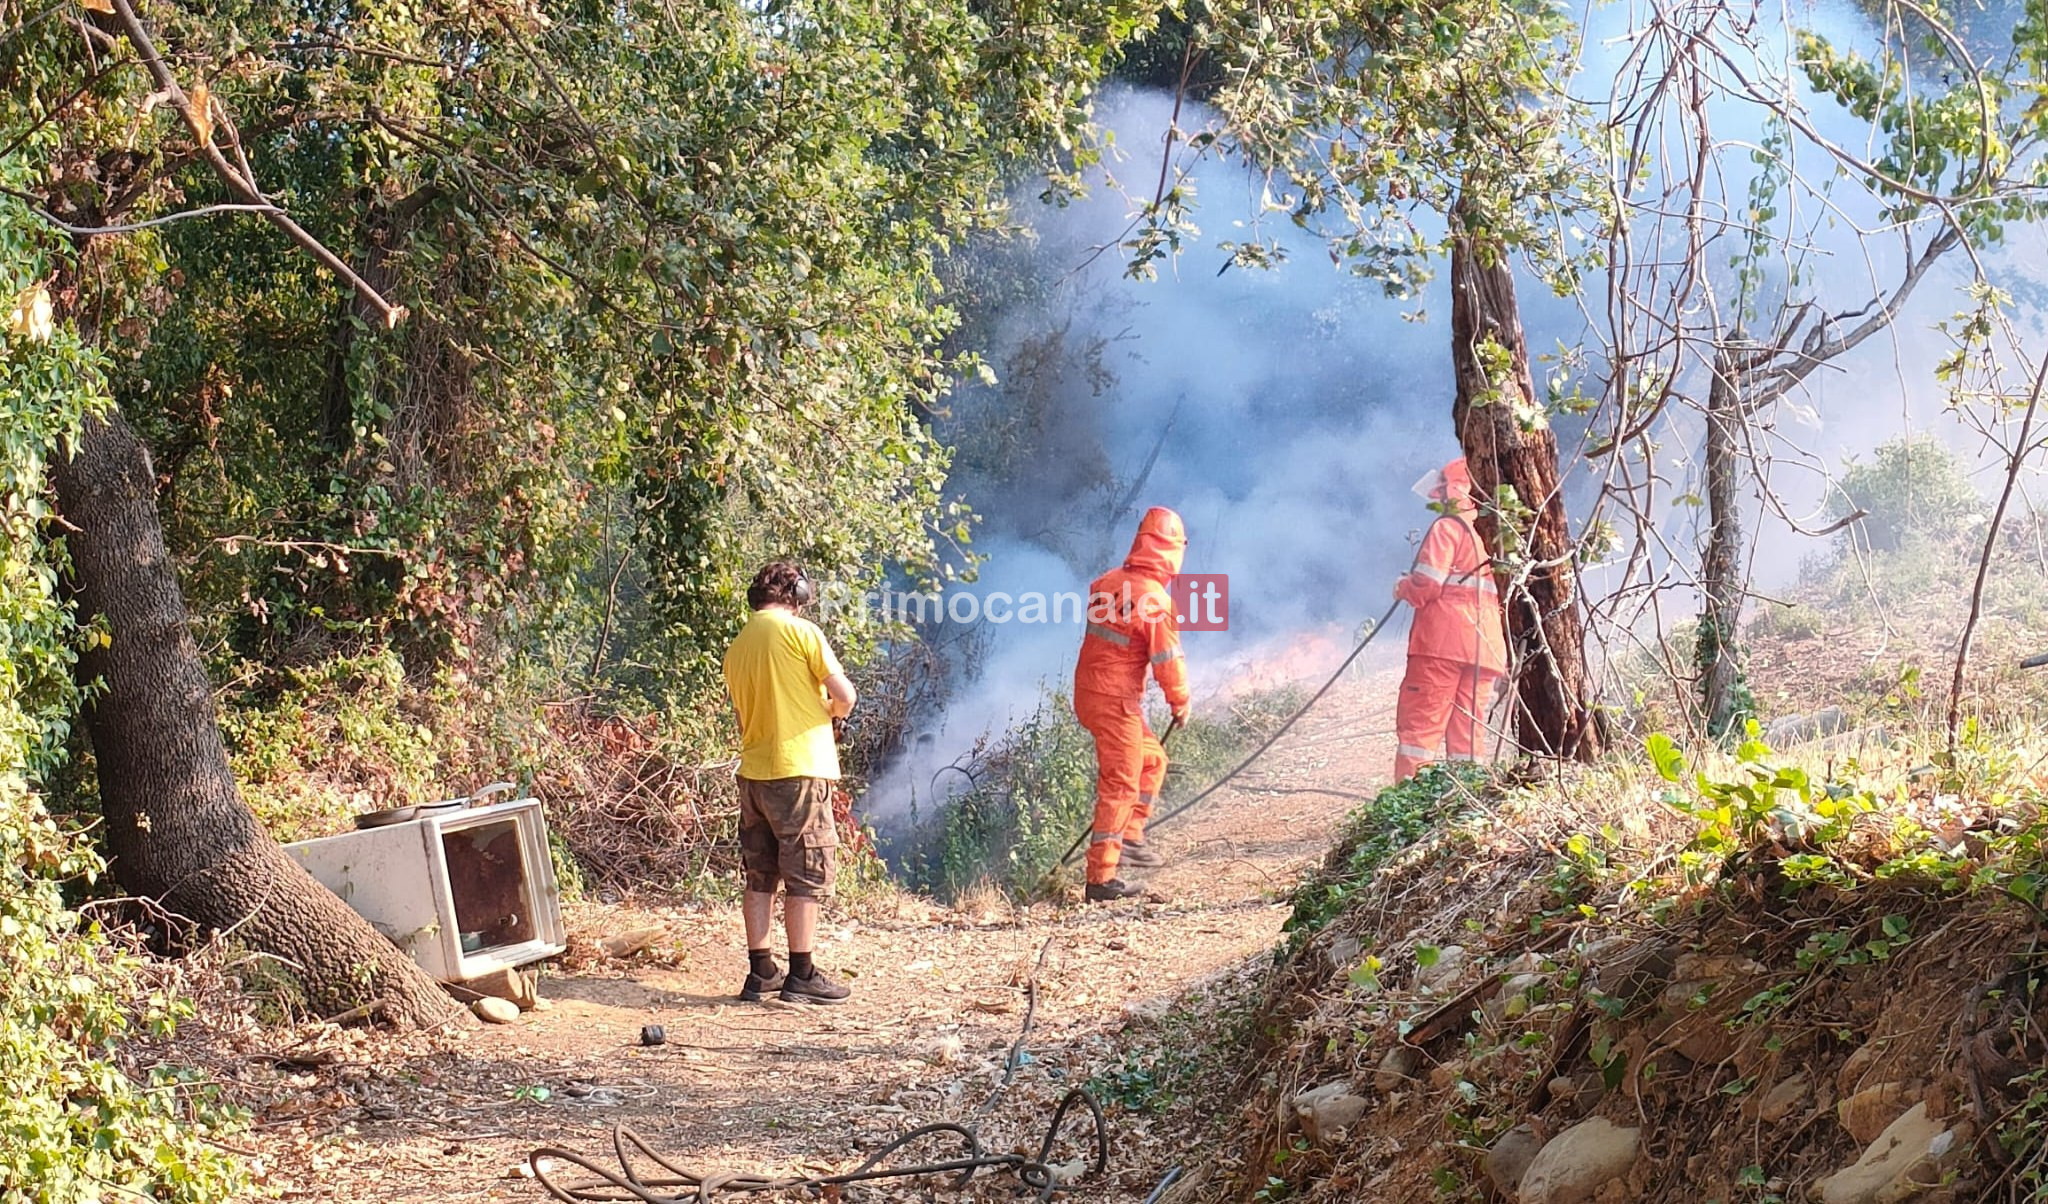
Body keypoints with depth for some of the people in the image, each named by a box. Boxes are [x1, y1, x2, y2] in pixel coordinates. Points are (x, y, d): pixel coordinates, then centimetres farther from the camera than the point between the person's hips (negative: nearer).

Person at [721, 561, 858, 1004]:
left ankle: (761, 974, 13)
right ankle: (801, 977, 0)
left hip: (754, 772, 6)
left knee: (760, 877, 11)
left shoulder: (736, 648, 13)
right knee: (806, 876, -1)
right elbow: (844, 695, -10)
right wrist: (832, 711, 13)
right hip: (800, 768, -6)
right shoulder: (800, 631, -7)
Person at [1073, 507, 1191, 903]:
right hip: (1116, 700, -8)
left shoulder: (1107, 583, 5)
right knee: (1120, 785, -4)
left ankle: (1130, 837, 24)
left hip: (1088, 691, 8)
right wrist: (1180, 701, 2)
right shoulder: (1154, 600, -18)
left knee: (1152, 759, 23)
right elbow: (1167, 660, -13)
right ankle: (1101, 878, -4)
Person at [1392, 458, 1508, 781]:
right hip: (1484, 649, 7)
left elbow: (1428, 582, -12)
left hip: (1443, 644, -7)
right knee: (1466, 731, 7)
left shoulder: (1447, 527, -3)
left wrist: (1403, 588, 6)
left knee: (1419, 724, -6)